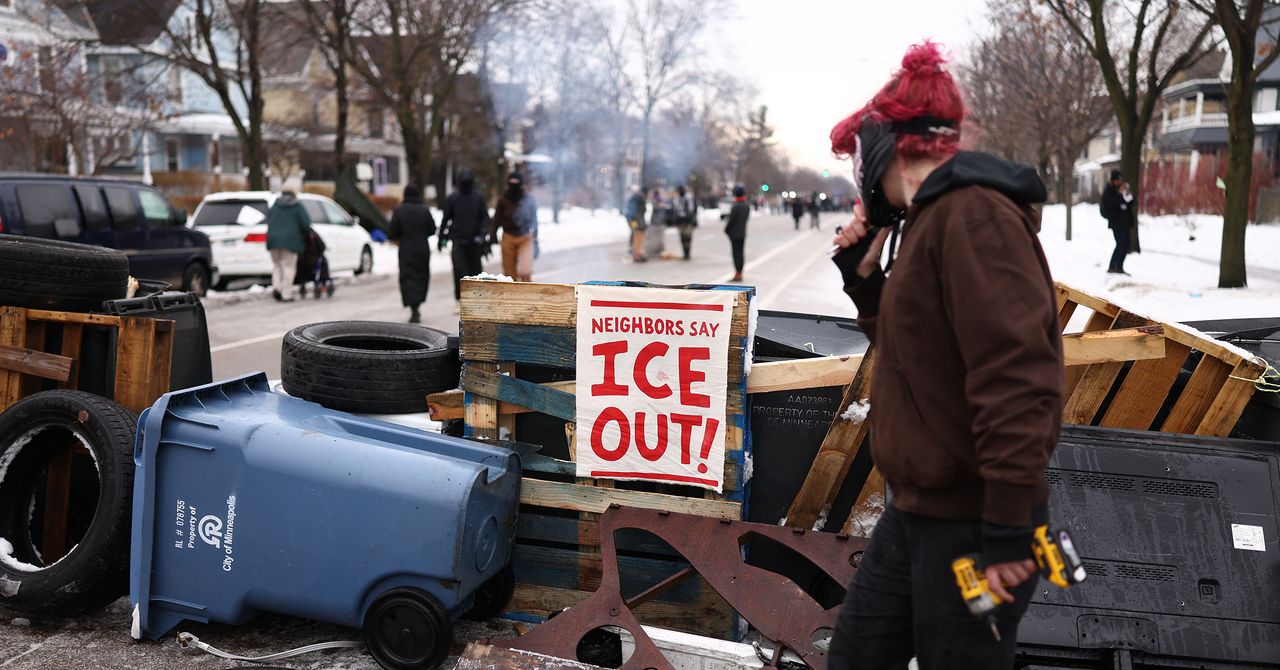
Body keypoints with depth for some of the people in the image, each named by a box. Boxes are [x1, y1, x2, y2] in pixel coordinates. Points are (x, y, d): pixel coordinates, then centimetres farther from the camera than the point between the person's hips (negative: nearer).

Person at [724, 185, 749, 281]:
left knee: (736, 253, -4)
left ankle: (737, 274, -4)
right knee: (741, 252, 12)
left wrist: (726, 230, -3)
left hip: (734, 233, -7)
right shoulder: (747, 206, 4)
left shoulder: (735, 207, -19)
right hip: (743, 233, 7)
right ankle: (740, 272, 19)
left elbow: (731, 220, -17)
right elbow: (747, 217, 10)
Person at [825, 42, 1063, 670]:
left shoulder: (974, 214, -18)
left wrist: (1009, 526, -24)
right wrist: (862, 276, 8)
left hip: (970, 526, -9)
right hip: (915, 513, 9)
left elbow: (1016, 374, -25)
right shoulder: (931, 218, 13)